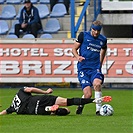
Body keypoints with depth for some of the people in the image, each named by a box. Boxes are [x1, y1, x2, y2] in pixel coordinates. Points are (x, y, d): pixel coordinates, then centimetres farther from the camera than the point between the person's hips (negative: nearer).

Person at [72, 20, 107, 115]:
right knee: (88, 95, -15)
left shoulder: (103, 40, 8)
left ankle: (98, 109, -24)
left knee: (97, 83, -33)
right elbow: (74, 48, 6)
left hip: (95, 68, 2)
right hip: (83, 68, -2)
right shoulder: (83, 35, 1)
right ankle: (81, 106, 21)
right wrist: (77, 56, -14)